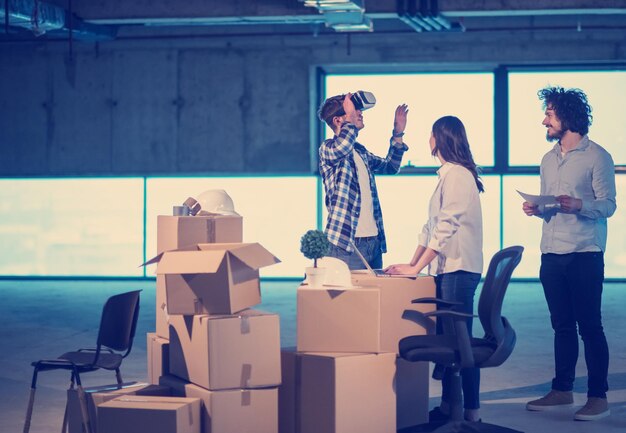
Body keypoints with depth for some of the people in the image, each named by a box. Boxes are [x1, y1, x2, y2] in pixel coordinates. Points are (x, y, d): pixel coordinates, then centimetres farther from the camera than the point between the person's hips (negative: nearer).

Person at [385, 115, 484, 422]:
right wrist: (411, 263, 10)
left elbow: (446, 227, -20)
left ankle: (471, 411, -5)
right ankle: (447, 406, 16)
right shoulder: (448, 175, 17)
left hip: (459, 268, -10)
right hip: (447, 269, 10)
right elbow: (432, 226, 18)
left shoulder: (458, 176, -13)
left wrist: (416, 268, -19)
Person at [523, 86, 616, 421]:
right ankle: (562, 390, 18)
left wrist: (578, 205, -27)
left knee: (589, 326, -5)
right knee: (562, 326, 12)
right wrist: (536, 210, 0)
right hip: (552, 255, 7)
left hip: (584, 255, -7)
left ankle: (598, 397, -2)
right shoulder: (549, 160, 16)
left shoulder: (596, 156, -5)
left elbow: (607, 205, -10)